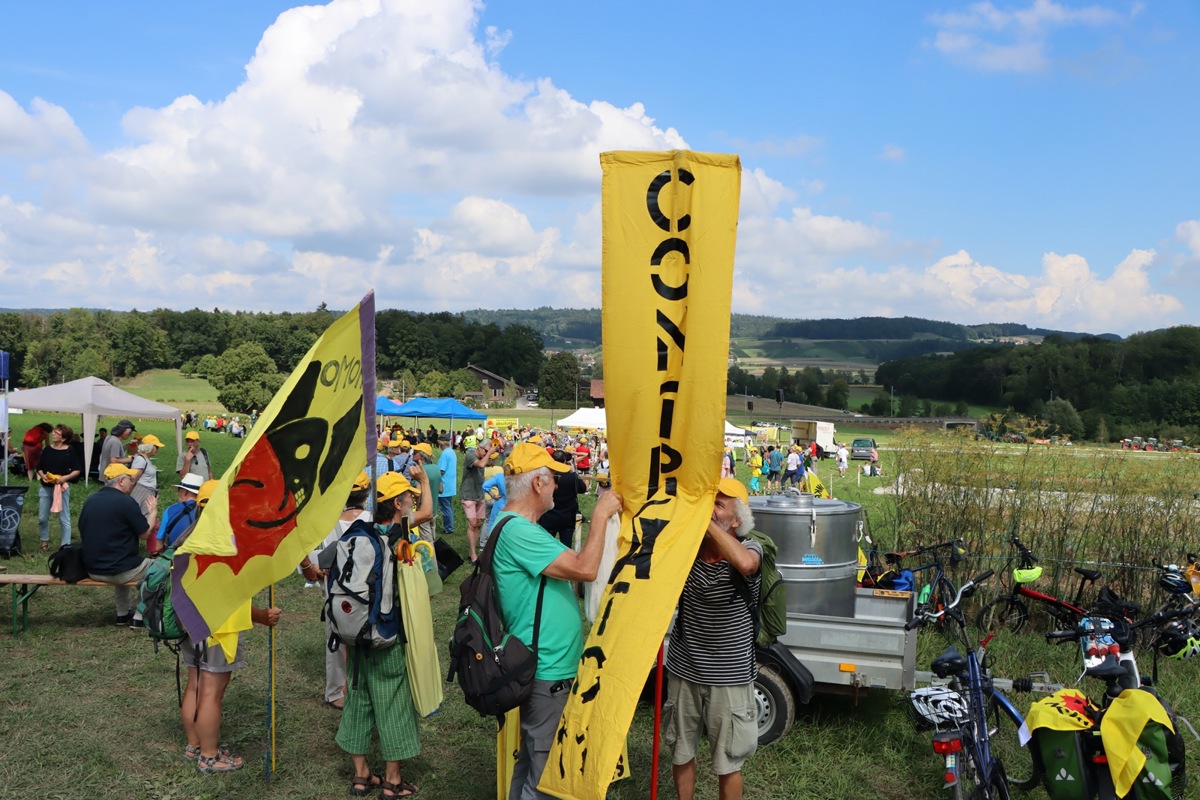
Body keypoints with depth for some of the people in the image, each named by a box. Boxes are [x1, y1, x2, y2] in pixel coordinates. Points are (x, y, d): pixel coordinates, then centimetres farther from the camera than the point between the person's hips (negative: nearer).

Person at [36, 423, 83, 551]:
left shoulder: (70, 451, -7)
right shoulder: (47, 450, 4)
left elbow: (77, 470, -6)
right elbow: (39, 467, 10)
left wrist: (66, 477, -22)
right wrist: (42, 476, -10)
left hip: (62, 487, -4)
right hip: (45, 488, 4)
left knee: (64, 518, -1)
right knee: (42, 517, 9)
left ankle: (65, 545, 4)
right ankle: (44, 541, 27)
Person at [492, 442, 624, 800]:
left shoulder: (522, 527, 11)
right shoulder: (517, 531, -23)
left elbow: (569, 568, 16)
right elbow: (585, 569, -27)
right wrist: (600, 514, -17)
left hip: (548, 666, 11)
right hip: (547, 672, -11)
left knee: (533, 760, 21)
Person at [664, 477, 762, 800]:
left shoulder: (749, 548, -16)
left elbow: (744, 563, -39)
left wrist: (705, 518, -35)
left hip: (728, 676, -3)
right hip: (683, 669, 4)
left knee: (727, 764, 12)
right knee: (681, 753, 20)